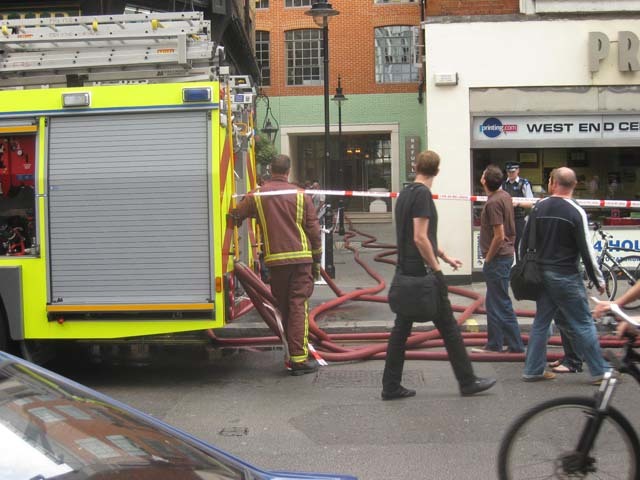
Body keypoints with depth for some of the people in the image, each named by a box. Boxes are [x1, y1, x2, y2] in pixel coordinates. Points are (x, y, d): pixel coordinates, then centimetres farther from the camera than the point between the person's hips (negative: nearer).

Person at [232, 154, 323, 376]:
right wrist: (316, 260, 11)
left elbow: (234, 217, 2)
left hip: (275, 260, 1)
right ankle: (299, 358, -8)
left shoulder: (257, 196, 1)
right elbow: (313, 229, 2)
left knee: (284, 308, 13)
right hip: (301, 258, -1)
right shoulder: (301, 196, 1)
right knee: (299, 307, -2)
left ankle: (293, 352, 21)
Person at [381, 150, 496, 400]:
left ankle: (391, 386, 10)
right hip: (422, 272, -9)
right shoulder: (422, 194, -14)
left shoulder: (404, 194, 14)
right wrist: (436, 269, -13)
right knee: (448, 327, 2)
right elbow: (420, 238, -21)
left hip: (406, 271, 9)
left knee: (401, 328, 9)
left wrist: (444, 256, 27)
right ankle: (467, 381, 11)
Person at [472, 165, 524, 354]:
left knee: (501, 304, -1)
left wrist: (488, 259, -13)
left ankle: (515, 345, 6)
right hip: (505, 254, 10)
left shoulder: (493, 203, -20)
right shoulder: (505, 196, 9)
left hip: (497, 258, -10)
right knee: (493, 303, 16)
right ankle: (494, 344, 23)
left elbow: (499, 236, -23)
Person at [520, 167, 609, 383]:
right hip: (566, 276, -5)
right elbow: (586, 250, -11)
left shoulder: (538, 208, 4)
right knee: (583, 325, 1)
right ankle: (600, 371, 5)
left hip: (541, 274, 5)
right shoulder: (576, 212, -11)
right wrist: (599, 280, -2)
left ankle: (533, 370, 14)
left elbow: (524, 243, 7)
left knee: (541, 322, 12)